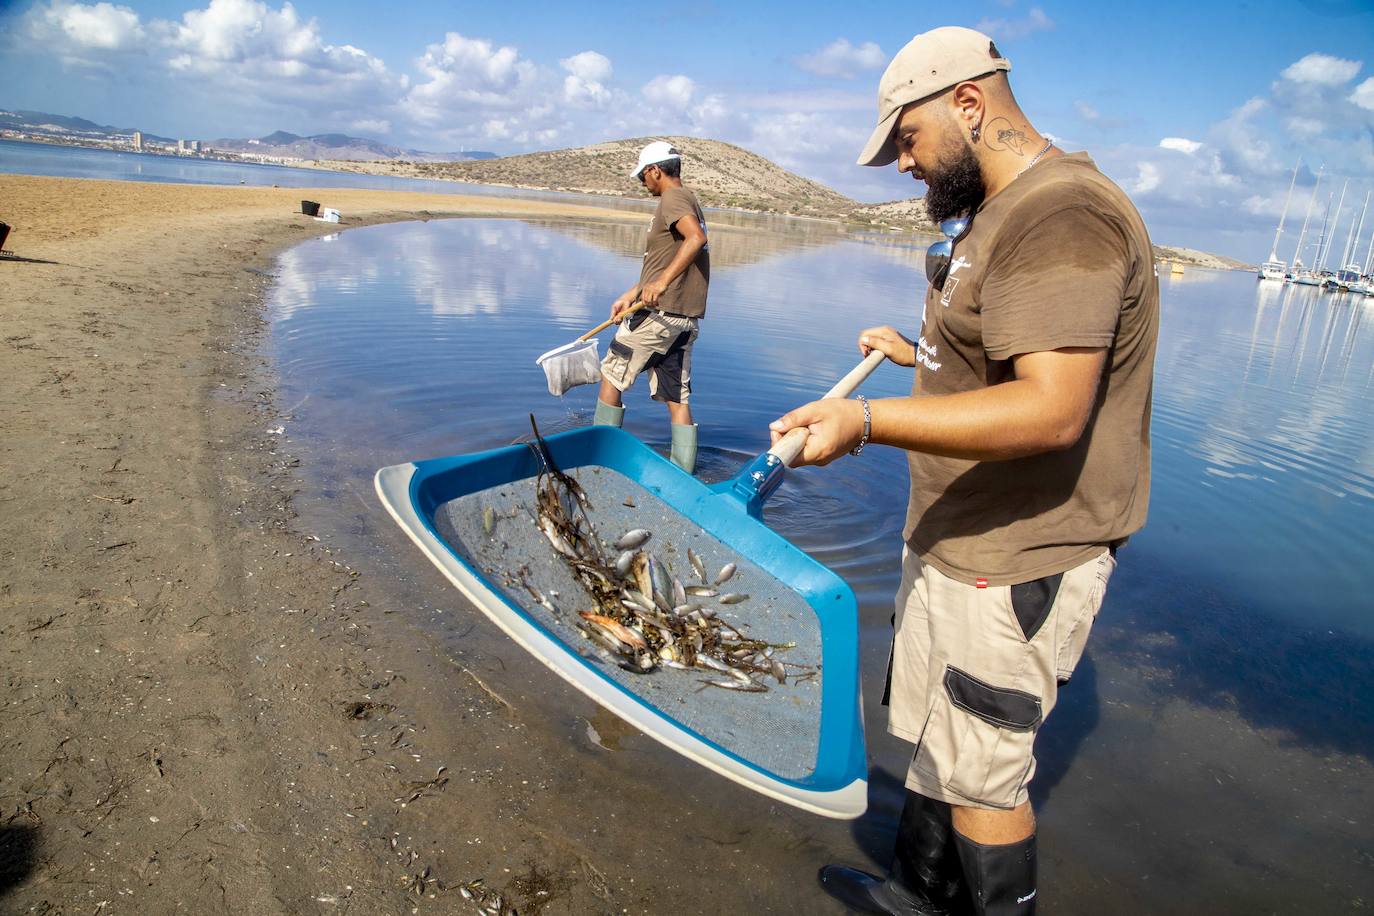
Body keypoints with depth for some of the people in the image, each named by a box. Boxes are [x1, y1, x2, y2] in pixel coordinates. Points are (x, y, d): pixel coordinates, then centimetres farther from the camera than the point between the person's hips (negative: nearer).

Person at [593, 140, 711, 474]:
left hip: (659, 312, -9)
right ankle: (684, 472, 7)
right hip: (686, 318, 9)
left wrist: (661, 283, -34)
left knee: (611, 376, 6)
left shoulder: (672, 199, -9)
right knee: (678, 398, 7)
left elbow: (696, 238, -30)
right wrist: (631, 294, 25)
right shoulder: (688, 201, 22)